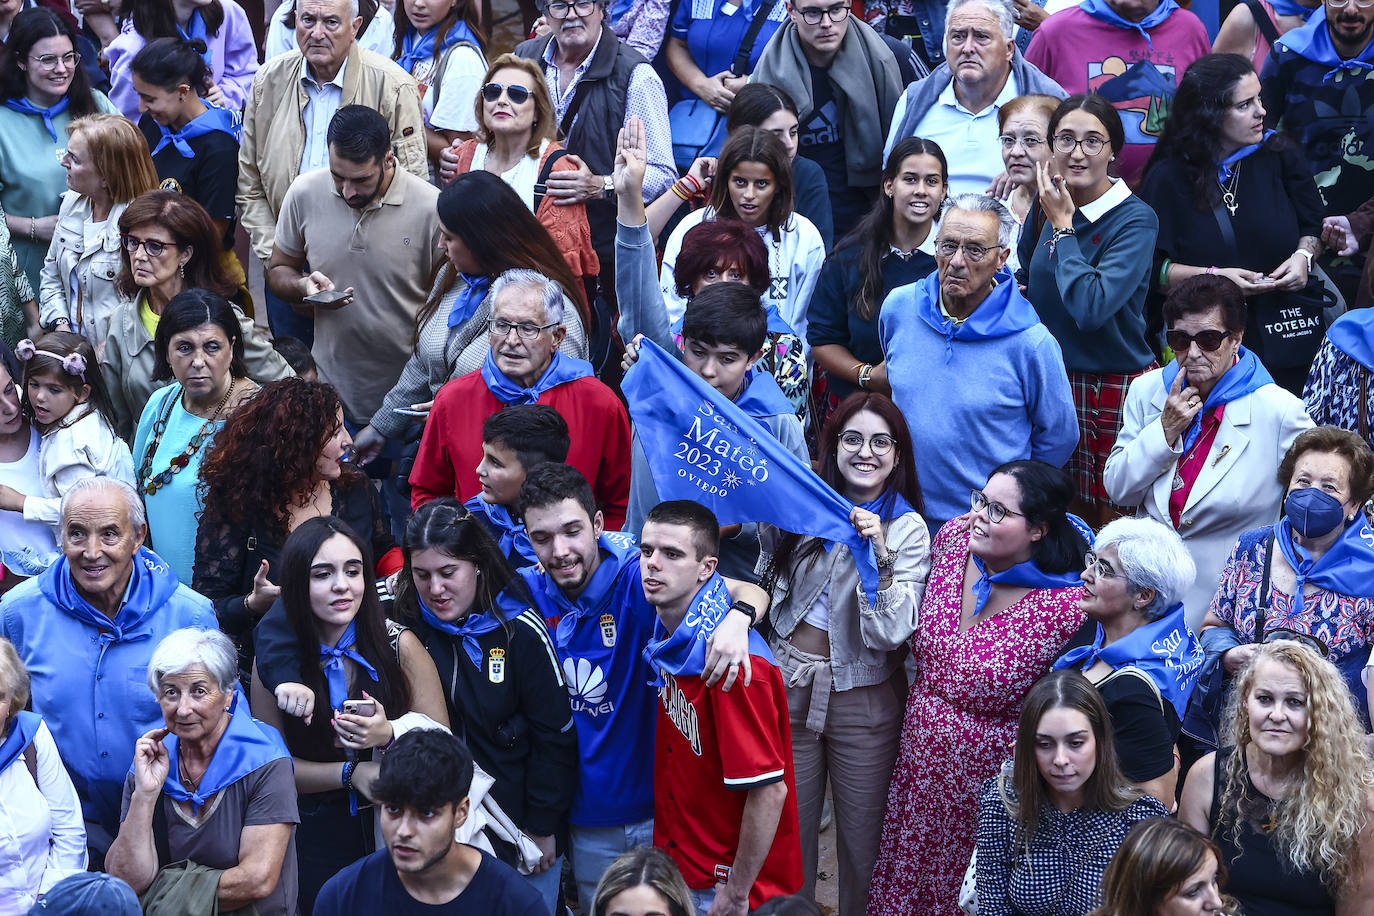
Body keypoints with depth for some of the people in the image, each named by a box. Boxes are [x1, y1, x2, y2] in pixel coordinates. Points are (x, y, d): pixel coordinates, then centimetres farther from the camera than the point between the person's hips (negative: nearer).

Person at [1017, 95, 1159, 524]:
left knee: (1112, 520, 0)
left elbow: (1091, 307, -26)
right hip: (1053, 383, 6)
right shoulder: (1050, 205, 6)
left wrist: (1063, 227, -16)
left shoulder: (1135, 219, -13)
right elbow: (1026, 281, 18)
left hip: (1115, 390, -6)